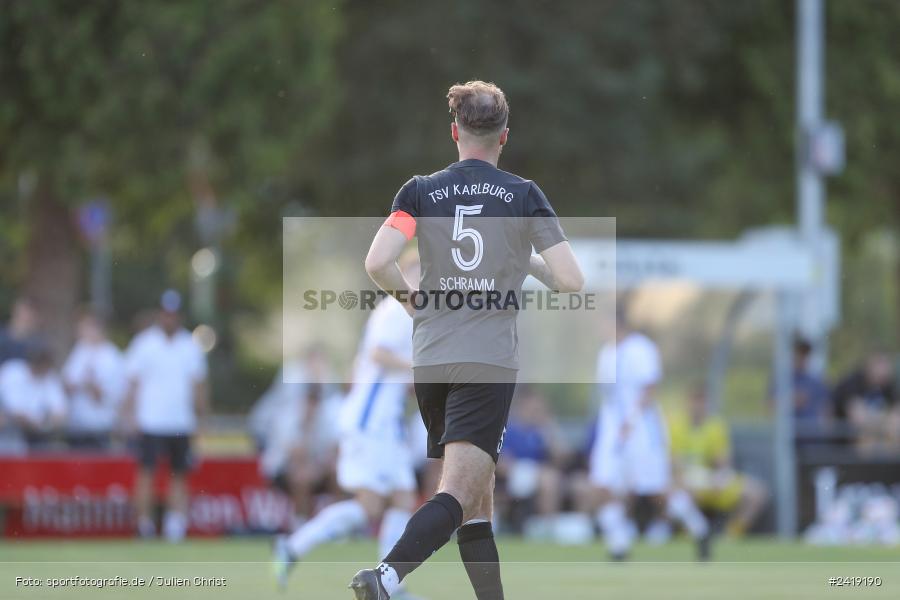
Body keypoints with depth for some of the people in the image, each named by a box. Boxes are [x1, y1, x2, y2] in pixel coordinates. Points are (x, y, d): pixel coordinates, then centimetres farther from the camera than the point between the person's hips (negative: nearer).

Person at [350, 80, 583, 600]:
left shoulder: (421, 192, 4)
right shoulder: (524, 195, 1)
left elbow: (377, 264, -9)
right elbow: (572, 282, -3)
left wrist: (410, 295, 10)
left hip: (430, 360, 3)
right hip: (491, 362, -3)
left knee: (478, 501, 15)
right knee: (460, 495, -13)